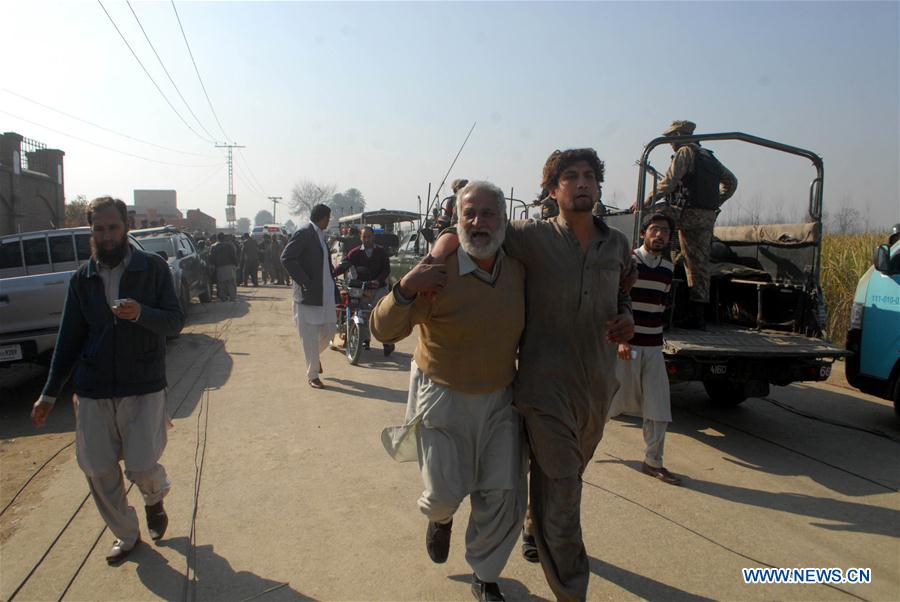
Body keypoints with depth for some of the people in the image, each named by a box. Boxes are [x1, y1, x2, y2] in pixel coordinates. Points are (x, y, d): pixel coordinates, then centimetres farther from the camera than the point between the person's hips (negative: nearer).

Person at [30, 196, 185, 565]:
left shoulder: (153, 268, -3)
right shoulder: (82, 278, 6)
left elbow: (175, 322, -6)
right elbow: (69, 338, 10)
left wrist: (140, 314, -27)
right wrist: (50, 392, 8)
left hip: (144, 388, -3)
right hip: (93, 392, 3)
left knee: (141, 465, -7)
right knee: (98, 470, 6)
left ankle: (155, 498, 30)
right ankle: (126, 535, 30)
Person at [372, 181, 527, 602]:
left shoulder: (518, 271, -5)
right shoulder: (438, 272, -21)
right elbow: (383, 331, -22)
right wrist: (405, 290, -39)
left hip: (499, 398, 4)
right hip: (443, 398, -4)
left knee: (504, 495, 6)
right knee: (446, 490, 2)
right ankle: (439, 516, 43)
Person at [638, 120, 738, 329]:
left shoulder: (685, 152, -2)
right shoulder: (710, 156, 23)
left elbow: (669, 182, -14)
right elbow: (731, 182, 30)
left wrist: (647, 201, -14)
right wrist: (715, 203, 29)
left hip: (688, 214, -8)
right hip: (708, 218, 8)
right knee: (699, 263, 8)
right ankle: (699, 315, 10)